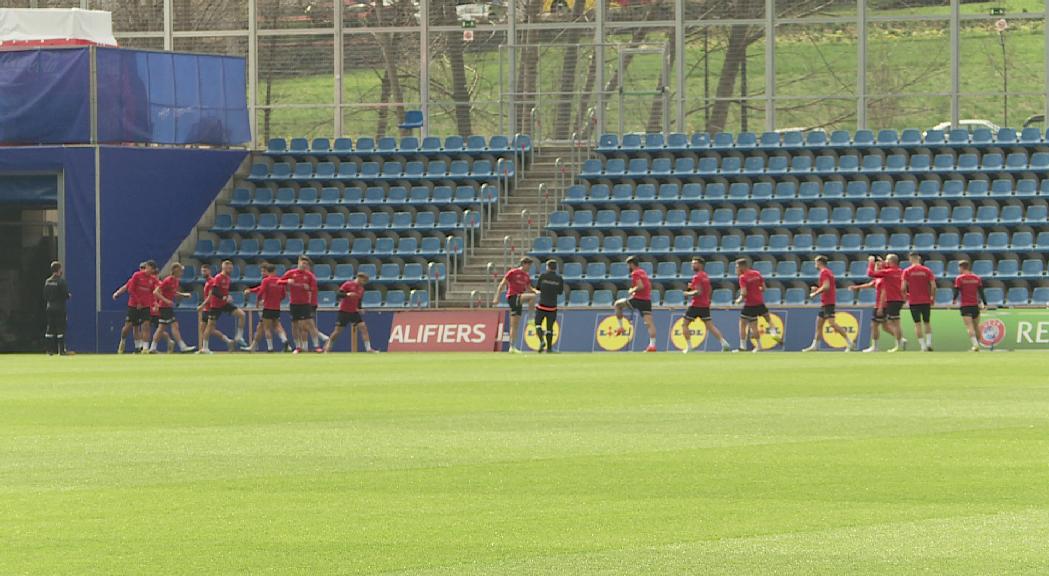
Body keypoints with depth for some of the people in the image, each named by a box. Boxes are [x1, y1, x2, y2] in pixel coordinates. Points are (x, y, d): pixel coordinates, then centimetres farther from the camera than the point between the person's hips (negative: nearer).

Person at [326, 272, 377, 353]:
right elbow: (338, 295, -15)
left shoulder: (361, 289, 9)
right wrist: (347, 294, -31)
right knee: (338, 330, -3)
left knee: (363, 327, -9)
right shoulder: (348, 284, -10)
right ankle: (327, 348, 12)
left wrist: (359, 309, 2)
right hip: (344, 312, -5)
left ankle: (368, 348, -9)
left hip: (354, 312, 5)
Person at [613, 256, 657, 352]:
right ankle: (652, 345, -10)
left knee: (618, 304, 13)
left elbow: (641, 286, -21)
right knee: (649, 323, -1)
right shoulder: (643, 272, 19)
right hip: (647, 300, 7)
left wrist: (632, 290, -3)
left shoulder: (635, 273, -7)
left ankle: (620, 327, 14)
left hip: (638, 299, -7)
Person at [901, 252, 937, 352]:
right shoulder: (927, 270, 0)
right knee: (927, 322, 16)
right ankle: (929, 343, 1)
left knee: (918, 324, 4)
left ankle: (923, 346, -1)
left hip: (913, 301, -1)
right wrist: (932, 298, 8)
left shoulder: (907, 271, -4)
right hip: (926, 301, 1)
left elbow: (904, 287, -10)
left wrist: (906, 297, 8)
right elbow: (933, 286, -5)